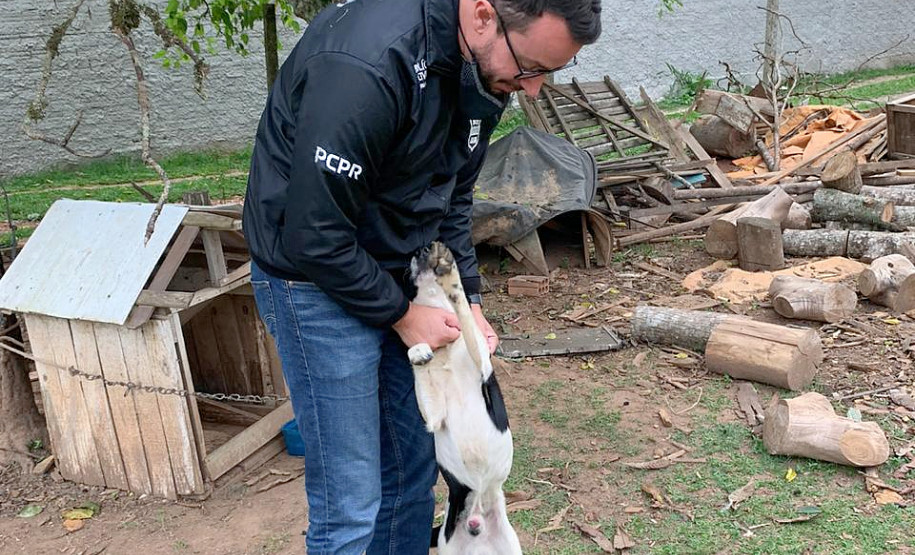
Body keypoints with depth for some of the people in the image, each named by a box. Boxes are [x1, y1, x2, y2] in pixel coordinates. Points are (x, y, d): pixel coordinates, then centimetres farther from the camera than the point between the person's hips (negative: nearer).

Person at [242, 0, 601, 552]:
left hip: (397, 272, 8)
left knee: (414, 466, 15)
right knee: (351, 506, -2)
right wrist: (402, 315, -14)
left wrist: (469, 298, 4)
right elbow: (314, 238, -26)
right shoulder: (365, 66, -31)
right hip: (316, 276, -7)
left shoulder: (487, 65, -3)